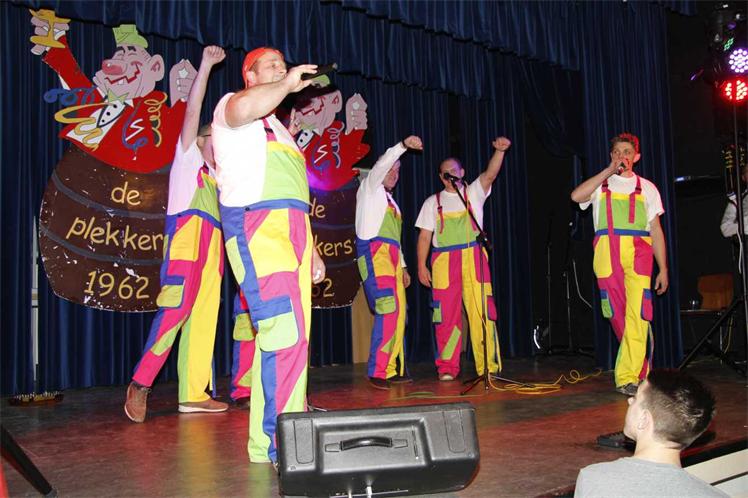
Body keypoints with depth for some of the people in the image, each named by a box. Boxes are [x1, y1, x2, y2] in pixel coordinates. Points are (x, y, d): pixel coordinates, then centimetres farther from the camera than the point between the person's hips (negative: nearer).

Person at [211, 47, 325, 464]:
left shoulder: (277, 128, 32)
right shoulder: (231, 106, 7)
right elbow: (244, 107, -23)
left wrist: (312, 250, 26)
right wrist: (288, 84, -11)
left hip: (290, 230, 9)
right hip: (257, 228, -9)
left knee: (292, 335, 5)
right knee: (285, 334, -18)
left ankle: (268, 440, 12)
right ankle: (281, 443, -14)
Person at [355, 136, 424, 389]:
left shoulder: (391, 201, 29)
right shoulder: (370, 188, 8)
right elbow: (381, 164, -12)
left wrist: (402, 266, 22)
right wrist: (403, 145, -26)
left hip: (390, 255, 9)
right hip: (374, 252, -9)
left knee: (398, 311, 2)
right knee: (388, 309, -20)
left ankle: (391, 370, 5)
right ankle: (377, 371, -20)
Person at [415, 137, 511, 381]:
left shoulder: (473, 193, 12)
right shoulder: (433, 202, 15)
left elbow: (490, 174, -6)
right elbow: (425, 236, 11)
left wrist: (499, 151, -23)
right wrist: (421, 265, 2)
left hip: (474, 258, -1)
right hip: (444, 261, 1)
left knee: (481, 312, -6)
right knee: (447, 315, -1)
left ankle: (488, 367, 0)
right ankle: (447, 368, 6)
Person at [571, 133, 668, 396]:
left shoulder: (646, 188, 17)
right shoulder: (600, 184, 15)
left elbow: (656, 230, 13)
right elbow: (577, 196, -8)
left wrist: (663, 269, 7)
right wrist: (609, 171, -6)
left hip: (638, 254, 0)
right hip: (607, 253, 1)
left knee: (636, 313, -12)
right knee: (617, 313, 2)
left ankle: (628, 377, -11)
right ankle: (638, 366, 19)